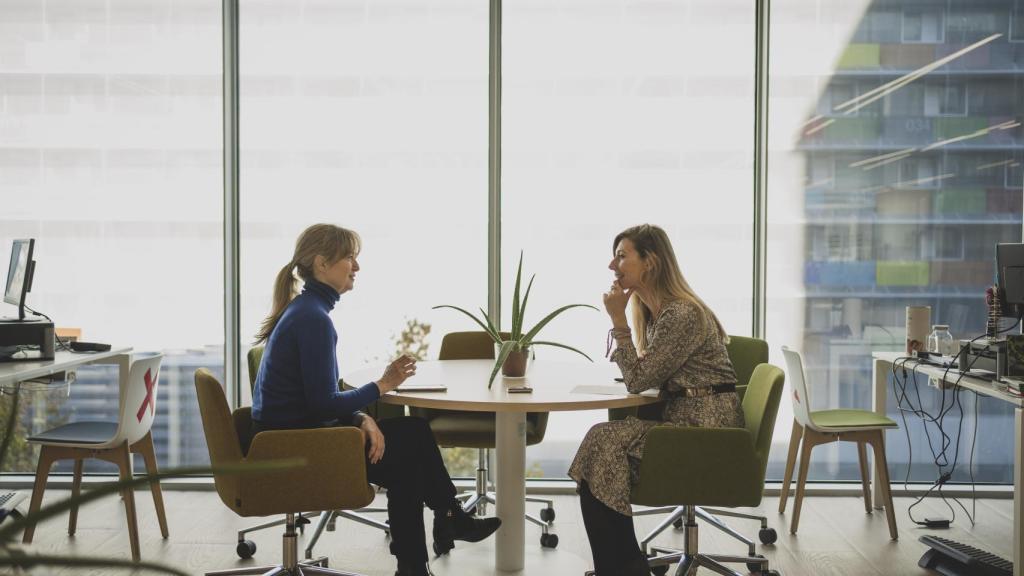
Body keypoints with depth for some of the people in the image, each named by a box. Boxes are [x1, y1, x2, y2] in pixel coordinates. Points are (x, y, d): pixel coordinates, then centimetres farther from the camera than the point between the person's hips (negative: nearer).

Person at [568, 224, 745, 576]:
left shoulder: (683, 314, -16)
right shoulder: (654, 311, 14)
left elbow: (638, 380, -16)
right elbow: (646, 376, 15)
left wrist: (618, 319, -13)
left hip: (706, 428, -9)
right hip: (682, 420, 9)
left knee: (603, 442, -19)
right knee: (602, 440, -12)